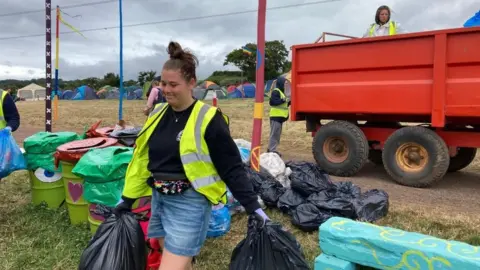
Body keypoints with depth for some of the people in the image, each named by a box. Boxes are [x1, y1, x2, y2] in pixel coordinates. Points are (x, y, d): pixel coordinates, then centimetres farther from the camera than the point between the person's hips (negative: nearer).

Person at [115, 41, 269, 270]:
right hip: (159, 198, 7)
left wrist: (252, 205, -13)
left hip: (189, 202, -7)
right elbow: (141, 159, 14)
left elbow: (232, 167, -11)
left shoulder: (208, 119, -14)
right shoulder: (158, 114, 6)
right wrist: (127, 198, 17)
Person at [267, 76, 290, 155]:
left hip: (280, 116, 10)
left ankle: (271, 148, 21)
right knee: (274, 133, -9)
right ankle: (272, 150, -6)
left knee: (278, 134, 14)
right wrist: (282, 100, -24)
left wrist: (289, 102, 9)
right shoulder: (275, 92, -12)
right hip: (276, 116, -10)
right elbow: (272, 102, -22)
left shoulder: (282, 92, 20)